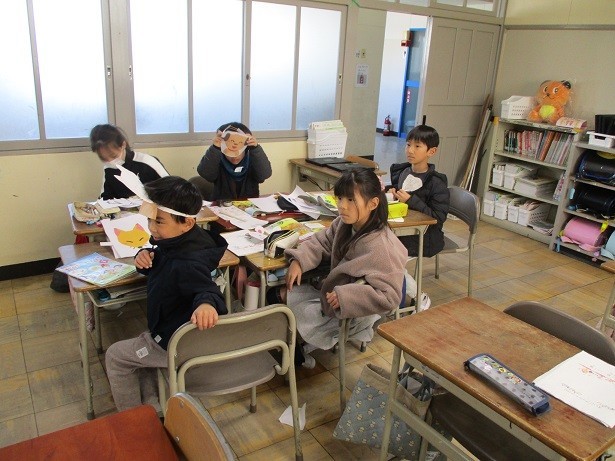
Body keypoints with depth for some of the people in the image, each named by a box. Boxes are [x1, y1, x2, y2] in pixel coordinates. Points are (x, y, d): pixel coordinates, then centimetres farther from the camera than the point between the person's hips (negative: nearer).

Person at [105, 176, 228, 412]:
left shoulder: (187, 263, -35)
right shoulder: (175, 243, -6)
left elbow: (206, 288, -48)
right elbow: (160, 266, 10)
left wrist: (206, 302, -72)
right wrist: (146, 256, -13)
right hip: (173, 329, 9)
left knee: (116, 356, 10)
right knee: (141, 342, 32)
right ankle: (152, 405, 35)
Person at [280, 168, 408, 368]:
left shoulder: (381, 248, -34)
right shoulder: (345, 223, -10)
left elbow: (389, 297, -37)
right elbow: (321, 241, 3)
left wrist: (344, 296, -37)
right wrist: (298, 260, -14)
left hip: (352, 314, -8)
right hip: (334, 291, 8)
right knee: (287, 294, 10)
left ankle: (300, 351, 24)